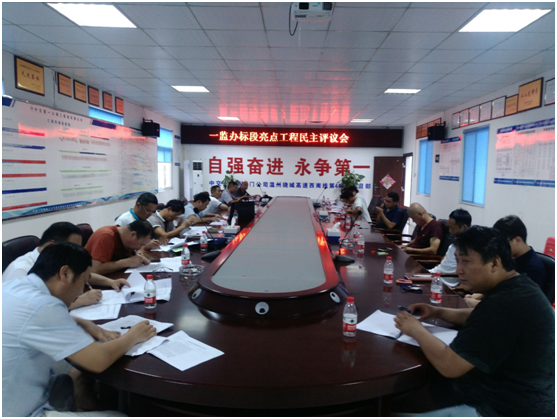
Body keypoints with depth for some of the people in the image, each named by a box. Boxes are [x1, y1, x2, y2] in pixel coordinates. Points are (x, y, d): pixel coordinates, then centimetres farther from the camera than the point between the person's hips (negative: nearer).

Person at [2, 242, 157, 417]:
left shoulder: (12, 287, -3)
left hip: (10, 400, 9)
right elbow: (98, 360, -24)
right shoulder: (42, 306, -29)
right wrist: (133, 336, -6)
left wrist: (84, 325, 2)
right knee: (118, 415, -1)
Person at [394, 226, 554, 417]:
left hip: (501, 409, -10)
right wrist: (438, 312, 9)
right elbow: (482, 319, 23)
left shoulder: (504, 304, -29)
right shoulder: (519, 286, 3)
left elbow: (449, 366, -26)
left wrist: (417, 330, -10)